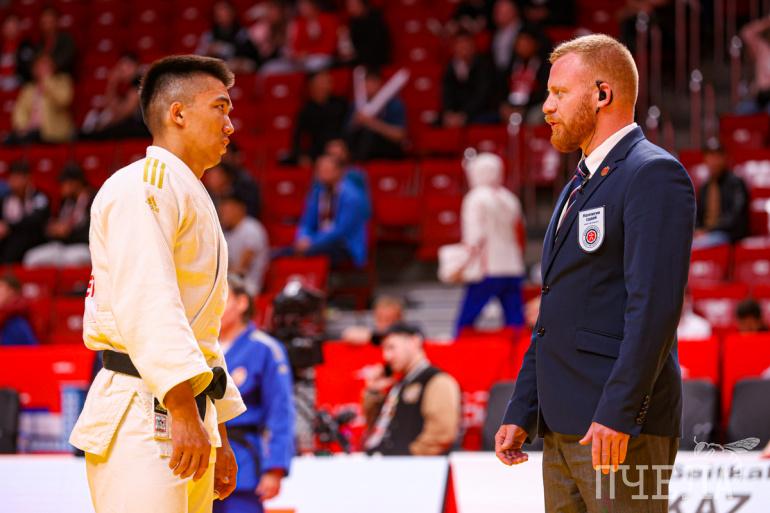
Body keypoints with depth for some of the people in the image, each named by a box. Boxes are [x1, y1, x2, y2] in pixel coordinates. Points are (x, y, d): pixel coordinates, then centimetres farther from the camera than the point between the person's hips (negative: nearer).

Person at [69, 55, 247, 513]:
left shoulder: (194, 200, 24)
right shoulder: (142, 187, -9)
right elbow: (147, 303, -21)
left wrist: (220, 437, 26)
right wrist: (184, 410, -28)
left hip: (185, 415, 10)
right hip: (141, 418, -10)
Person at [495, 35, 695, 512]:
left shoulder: (654, 174, -9)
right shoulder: (579, 188, 22)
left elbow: (655, 305, -19)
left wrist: (617, 415, -24)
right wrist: (522, 414, 18)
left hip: (623, 428, -9)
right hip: (563, 430, 9)